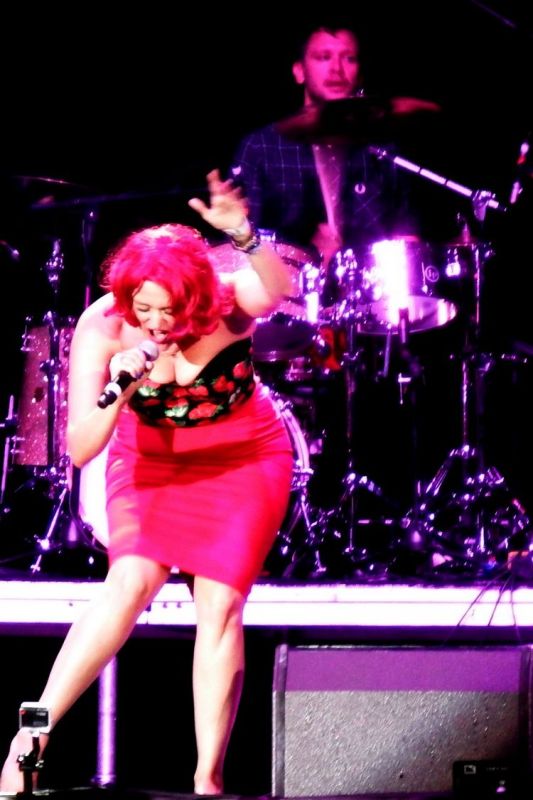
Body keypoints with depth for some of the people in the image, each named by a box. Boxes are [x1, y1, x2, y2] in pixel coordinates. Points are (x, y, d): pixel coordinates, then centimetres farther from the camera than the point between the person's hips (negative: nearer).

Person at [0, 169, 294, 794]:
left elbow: (279, 286, -54)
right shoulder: (102, 327, -25)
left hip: (245, 460, -1)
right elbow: (79, 450, -27)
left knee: (219, 605, -11)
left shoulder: (227, 301, -29)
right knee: (131, 581, -21)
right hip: (153, 461, 1)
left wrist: (245, 237, -72)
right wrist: (119, 391, -43)